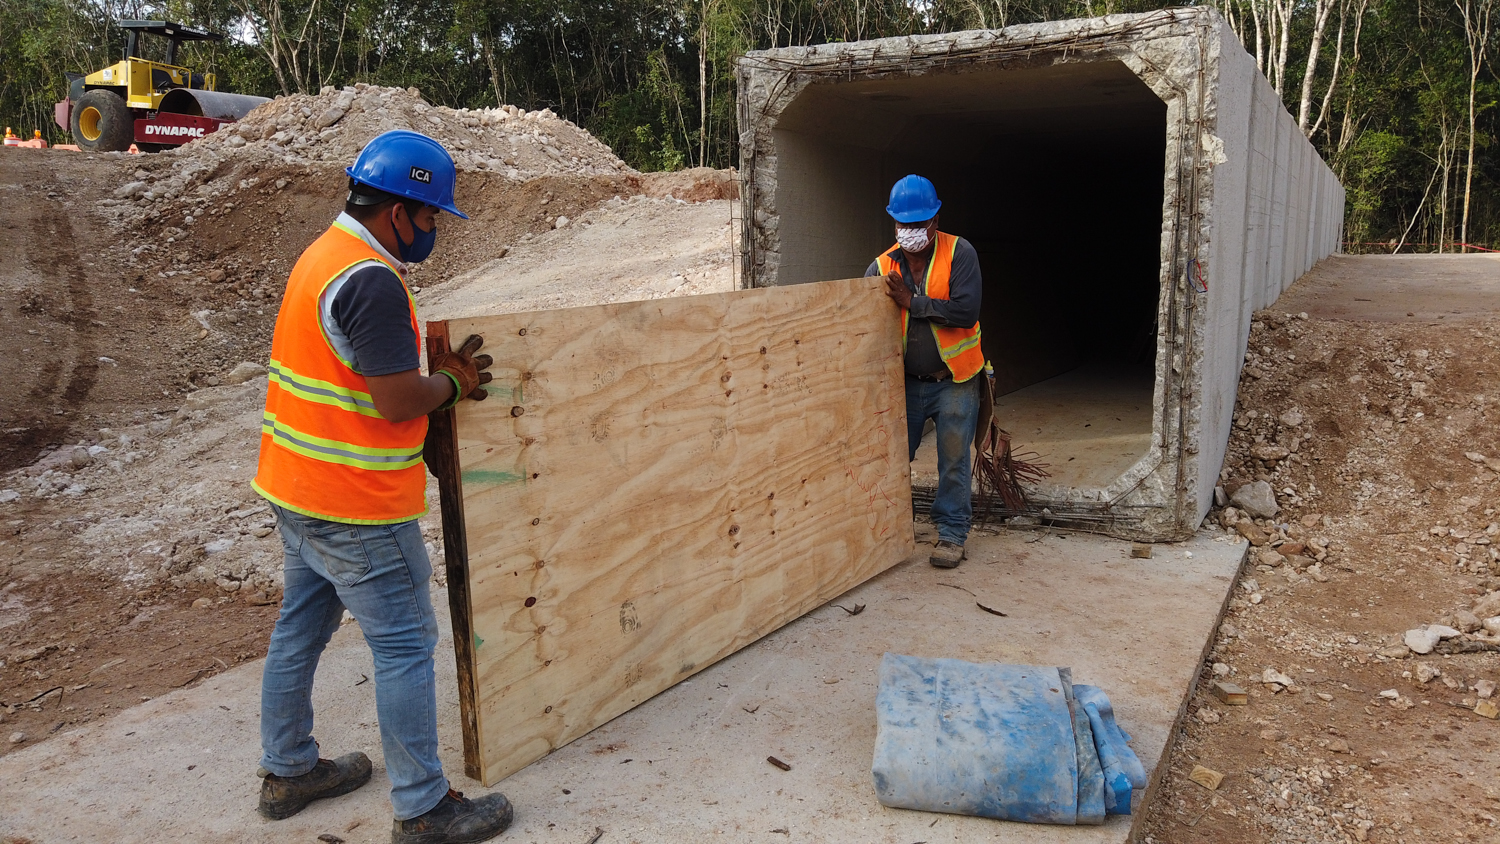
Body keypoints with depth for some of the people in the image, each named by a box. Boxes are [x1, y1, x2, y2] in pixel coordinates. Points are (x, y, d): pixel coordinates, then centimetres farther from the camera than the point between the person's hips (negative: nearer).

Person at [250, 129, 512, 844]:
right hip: (355, 508, -10)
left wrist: (437, 370, 9)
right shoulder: (371, 281, -22)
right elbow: (397, 401, -24)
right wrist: (452, 384, -6)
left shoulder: (324, 254, 11)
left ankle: (288, 772, 37)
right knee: (405, 645, 0)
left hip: (294, 489, 10)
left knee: (300, 629, 20)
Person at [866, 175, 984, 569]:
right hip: (906, 382, 3)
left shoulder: (959, 254, -10)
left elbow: (966, 312, -21)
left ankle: (952, 534, 16)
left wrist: (911, 302, -22)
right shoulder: (883, 267, -1)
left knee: (954, 461, 2)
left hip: (954, 382, -3)